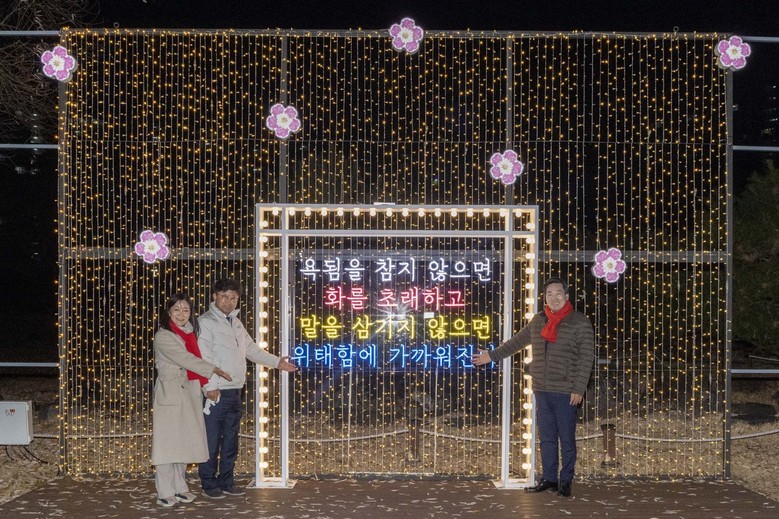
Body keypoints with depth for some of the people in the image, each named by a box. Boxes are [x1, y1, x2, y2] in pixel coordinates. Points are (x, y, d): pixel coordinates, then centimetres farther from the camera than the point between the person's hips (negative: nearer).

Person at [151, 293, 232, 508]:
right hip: (170, 393, -7)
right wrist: (214, 370, -13)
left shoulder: (189, 334, 14)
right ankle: (165, 493, -1)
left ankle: (180, 488, 17)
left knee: (184, 443, 9)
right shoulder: (163, 337, -8)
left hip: (189, 393, 7)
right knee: (168, 443, -4)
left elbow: (194, 359, 13)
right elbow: (185, 359, -14)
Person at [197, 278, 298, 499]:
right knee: (211, 441, -2)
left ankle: (226, 482, 22)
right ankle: (209, 484, 7)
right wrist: (210, 387, -22)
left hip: (235, 391, 8)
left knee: (231, 441, 13)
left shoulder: (236, 324, 17)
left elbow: (252, 350, 26)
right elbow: (204, 356, -16)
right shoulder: (206, 322, -8)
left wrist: (277, 362, 22)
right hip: (215, 392, -8)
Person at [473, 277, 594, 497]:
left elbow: (586, 358, -8)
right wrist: (493, 355, 30)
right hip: (542, 390, 5)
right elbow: (517, 341, 26)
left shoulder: (580, 322, -5)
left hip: (566, 392, -5)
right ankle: (549, 479, 17)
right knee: (547, 438, 10)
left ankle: (566, 481, 9)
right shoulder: (538, 321, 12)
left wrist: (579, 389, -14)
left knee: (567, 439, 0)